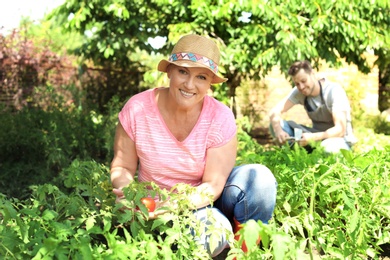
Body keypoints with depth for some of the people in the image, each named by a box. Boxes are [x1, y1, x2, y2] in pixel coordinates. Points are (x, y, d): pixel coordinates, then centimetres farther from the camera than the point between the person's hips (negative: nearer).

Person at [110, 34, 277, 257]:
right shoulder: (137, 109, -16)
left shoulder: (221, 119, -17)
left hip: (201, 200, 2)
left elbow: (213, 185, -17)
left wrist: (179, 203, -35)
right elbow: (123, 167, -6)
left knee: (259, 177, -26)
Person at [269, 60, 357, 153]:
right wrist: (278, 130, -35)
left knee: (329, 147, -43)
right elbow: (275, 111, -12)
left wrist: (313, 137, -45)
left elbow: (340, 130, -28)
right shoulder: (298, 92, -6)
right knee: (276, 124, -14)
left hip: (340, 139, -5)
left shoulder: (334, 91, -21)